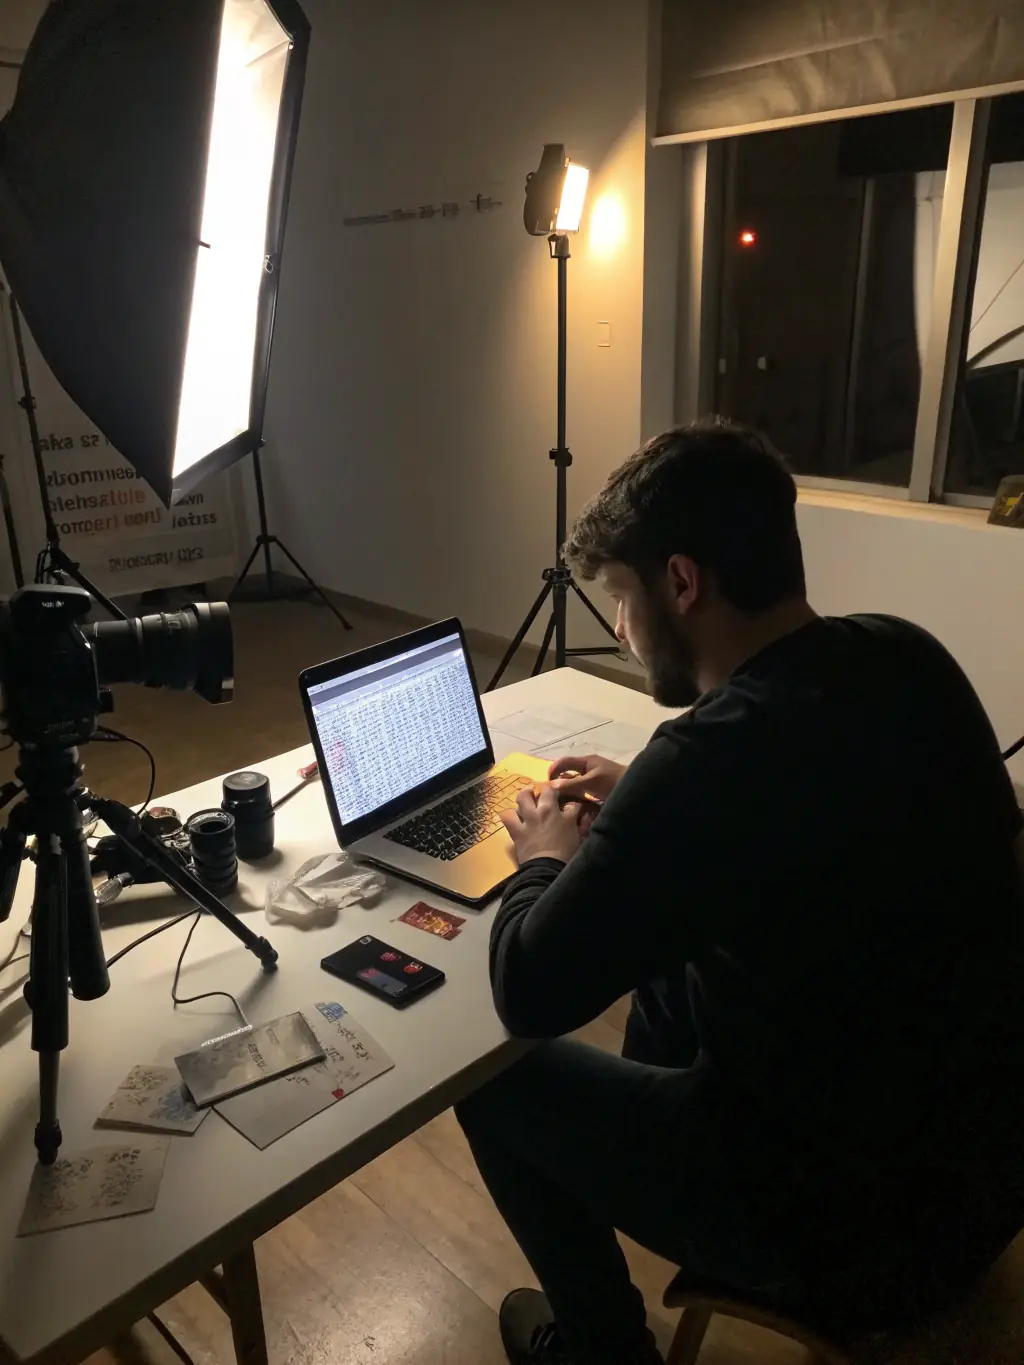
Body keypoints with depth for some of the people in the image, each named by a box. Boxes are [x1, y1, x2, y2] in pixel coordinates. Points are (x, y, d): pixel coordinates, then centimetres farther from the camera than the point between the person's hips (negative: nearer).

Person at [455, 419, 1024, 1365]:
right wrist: (645, 800, 8)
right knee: (671, 948, 24)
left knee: (496, 1079, 9)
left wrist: (549, 863, -2)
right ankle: (646, 1143, 47)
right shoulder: (907, 660, -7)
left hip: (864, 1223, -7)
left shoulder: (710, 757, -32)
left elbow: (527, 996, -20)